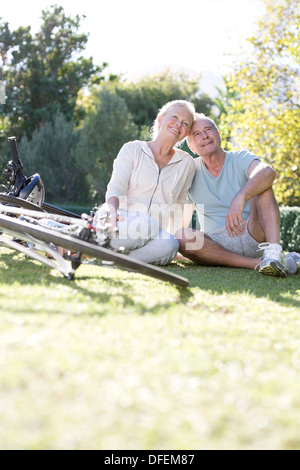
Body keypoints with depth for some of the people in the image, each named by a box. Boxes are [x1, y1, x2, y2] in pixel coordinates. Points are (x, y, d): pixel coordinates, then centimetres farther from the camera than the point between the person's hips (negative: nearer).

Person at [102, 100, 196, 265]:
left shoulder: (187, 163, 15)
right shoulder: (132, 149, 8)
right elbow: (115, 188, -5)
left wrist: (173, 238, 12)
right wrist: (111, 210, -26)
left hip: (153, 237, 3)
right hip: (124, 225, -3)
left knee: (169, 245, -34)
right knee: (145, 224, -38)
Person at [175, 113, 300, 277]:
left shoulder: (240, 159, 0)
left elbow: (268, 172, -26)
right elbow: (182, 218, 15)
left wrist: (240, 198, -42)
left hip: (252, 237, -2)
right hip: (217, 246, 2)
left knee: (261, 184, -21)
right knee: (180, 237, -29)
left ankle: (274, 251, -42)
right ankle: (257, 263, -34)